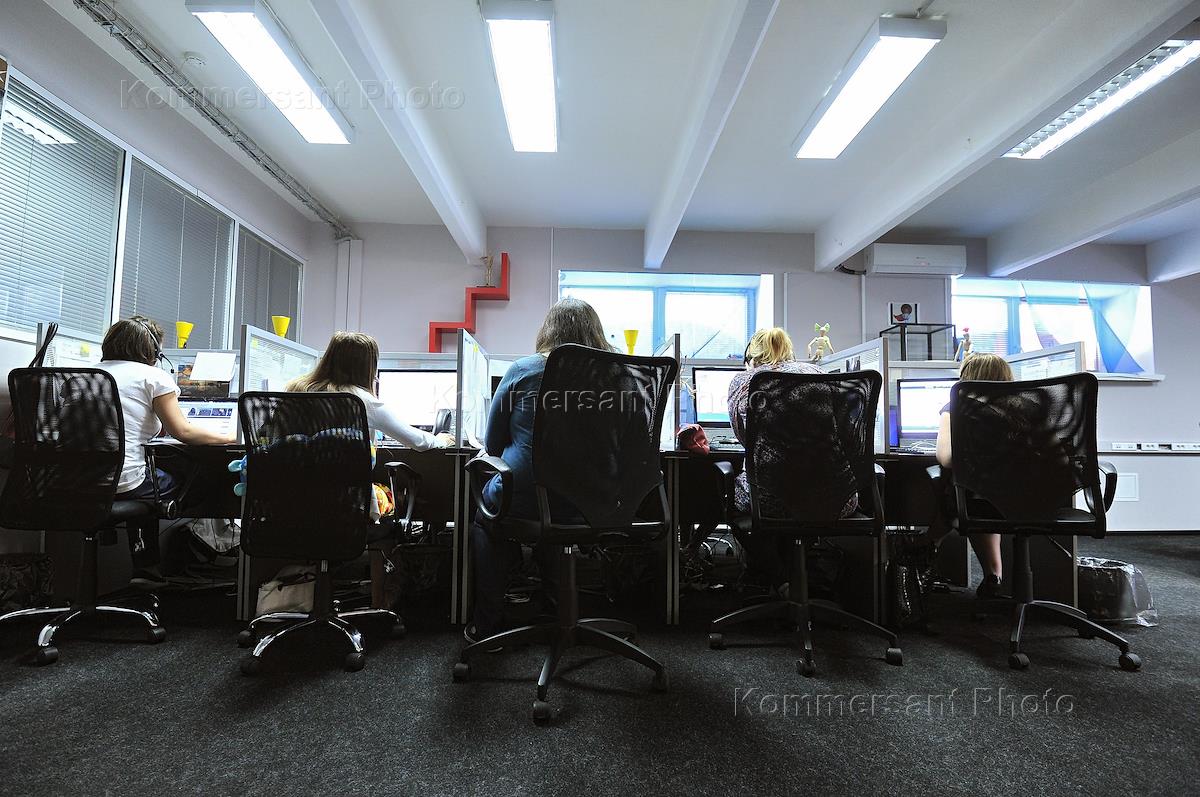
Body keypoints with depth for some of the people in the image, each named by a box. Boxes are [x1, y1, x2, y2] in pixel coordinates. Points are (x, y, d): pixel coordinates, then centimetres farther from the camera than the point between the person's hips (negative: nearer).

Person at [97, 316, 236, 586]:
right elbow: (182, 432, -7)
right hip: (122, 486, -7)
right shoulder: (153, 376, -3)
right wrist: (229, 438, 4)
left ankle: (145, 567, 29)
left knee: (143, 479, 31)